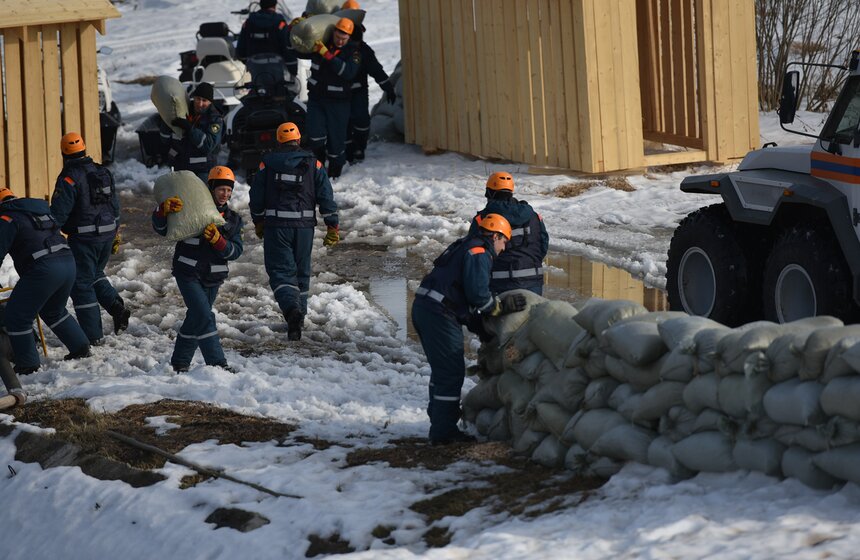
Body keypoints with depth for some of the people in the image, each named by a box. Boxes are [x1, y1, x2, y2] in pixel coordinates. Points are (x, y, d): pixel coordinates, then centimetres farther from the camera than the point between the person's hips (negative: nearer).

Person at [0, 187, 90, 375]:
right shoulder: (42, 210, 26)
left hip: (43, 268, -8)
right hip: (68, 261, 8)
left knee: (17, 317, 3)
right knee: (54, 311, 31)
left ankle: (27, 365, 4)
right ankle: (81, 347, 34)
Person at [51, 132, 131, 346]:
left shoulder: (69, 178, -14)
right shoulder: (103, 172, 9)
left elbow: (58, 212, -18)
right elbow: (115, 206, 16)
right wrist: (116, 236, 25)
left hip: (83, 238, -7)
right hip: (107, 235, 7)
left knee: (81, 284, 2)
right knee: (95, 274, 27)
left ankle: (93, 335, 2)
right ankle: (117, 307, 7)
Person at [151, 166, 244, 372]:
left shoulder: (233, 220, 8)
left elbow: (235, 251, -1)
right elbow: (160, 228, -5)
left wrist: (218, 240, -20)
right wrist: (164, 209, -26)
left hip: (213, 278, 5)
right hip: (188, 274, -5)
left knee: (196, 319, 14)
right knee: (204, 317, -18)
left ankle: (180, 363, 28)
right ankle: (217, 363, -20)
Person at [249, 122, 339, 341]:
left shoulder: (267, 163, -1)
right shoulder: (313, 164, 1)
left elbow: (256, 197, 5)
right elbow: (326, 197, 0)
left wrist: (258, 222, 20)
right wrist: (332, 227, 5)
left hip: (275, 226, -2)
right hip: (304, 225, 2)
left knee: (280, 271, -3)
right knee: (301, 271, 17)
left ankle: (292, 308, -28)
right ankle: (299, 313, 25)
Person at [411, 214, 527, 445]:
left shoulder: (465, 247, 24)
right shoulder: (479, 252, -7)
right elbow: (478, 295, -18)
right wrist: (502, 306, -4)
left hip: (423, 307, 10)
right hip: (439, 313, -10)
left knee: (442, 371, 20)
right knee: (451, 372, -5)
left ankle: (440, 425, 26)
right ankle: (444, 431, -3)